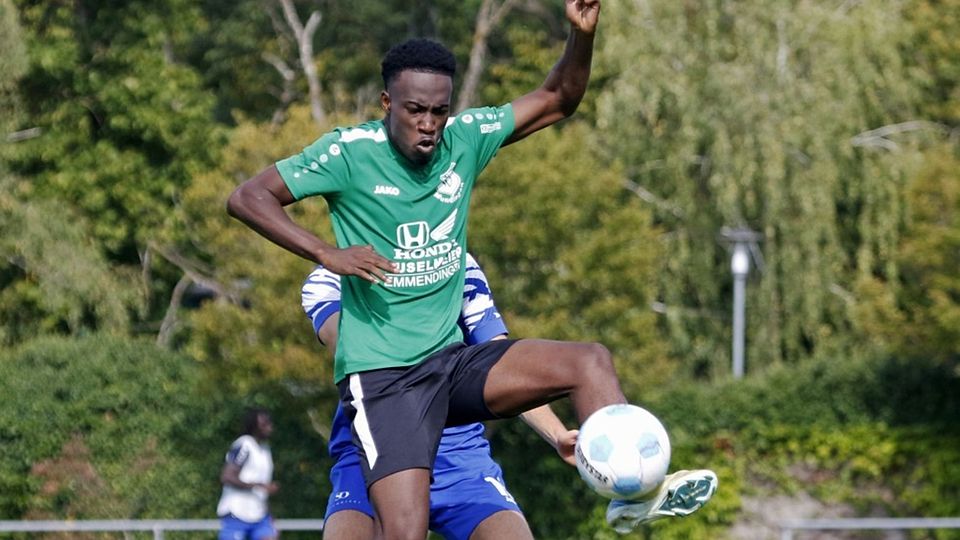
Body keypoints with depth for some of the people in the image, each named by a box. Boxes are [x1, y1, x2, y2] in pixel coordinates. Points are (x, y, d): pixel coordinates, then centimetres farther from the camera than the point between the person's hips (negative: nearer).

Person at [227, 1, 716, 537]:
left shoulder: (465, 138, 4)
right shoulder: (349, 151, -10)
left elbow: (557, 100, 12)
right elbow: (247, 198, -12)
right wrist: (327, 253, -23)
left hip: (453, 362, 6)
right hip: (381, 374, -6)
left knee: (590, 362, -10)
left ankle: (634, 493, -12)